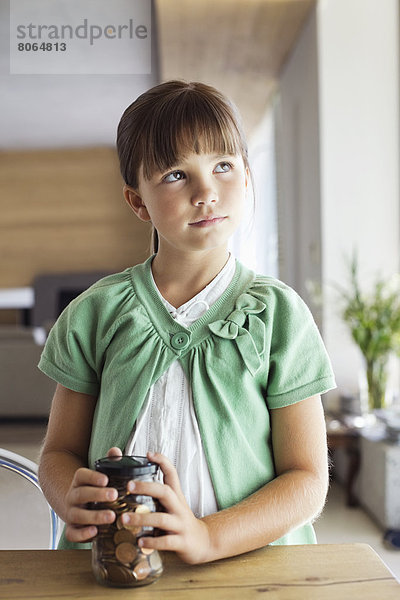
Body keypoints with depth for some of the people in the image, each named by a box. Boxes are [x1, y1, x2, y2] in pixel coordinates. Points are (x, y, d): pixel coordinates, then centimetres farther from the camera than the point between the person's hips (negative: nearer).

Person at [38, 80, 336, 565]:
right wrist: (73, 502, -13)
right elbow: (59, 451, 10)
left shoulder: (278, 315, -1)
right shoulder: (95, 314, 3)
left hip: (250, 557, -2)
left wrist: (207, 536, -19)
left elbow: (307, 479, -3)